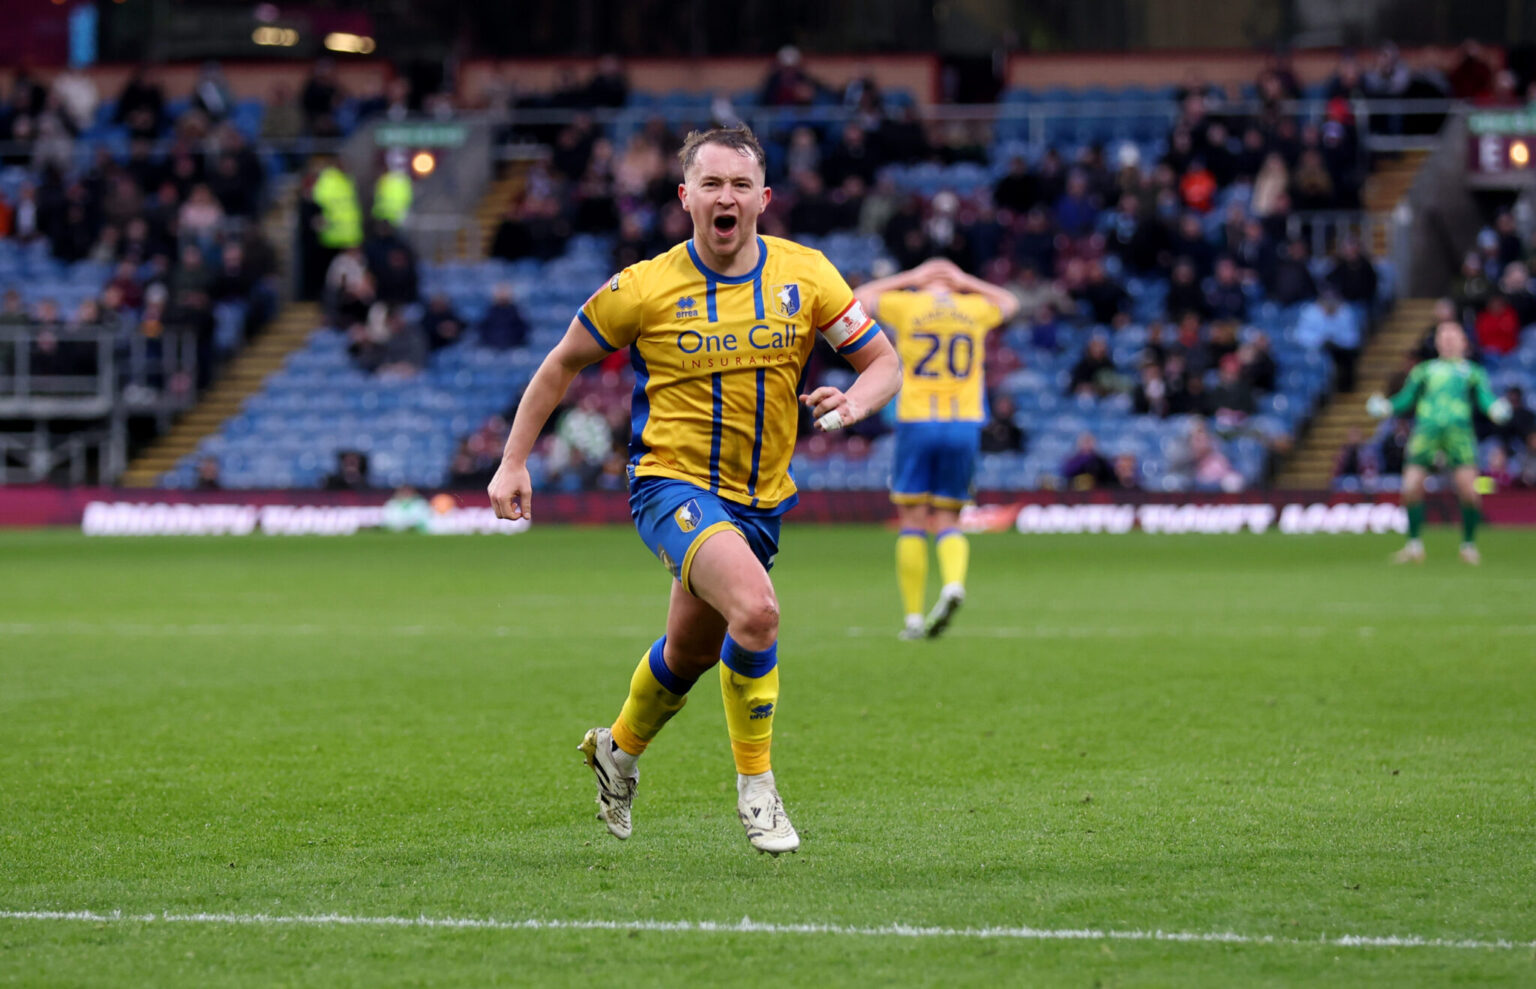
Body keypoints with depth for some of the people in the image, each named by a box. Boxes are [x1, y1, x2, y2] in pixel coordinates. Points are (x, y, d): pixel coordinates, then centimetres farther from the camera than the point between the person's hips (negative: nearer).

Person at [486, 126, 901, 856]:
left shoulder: (805, 275, -5)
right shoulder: (646, 288, -11)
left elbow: (883, 362, 1)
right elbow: (563, 363, 3)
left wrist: (855, 402, -22)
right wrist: (513, 462, 0)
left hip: (758, 498, 5)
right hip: (672, 483, -5)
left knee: (692, 651, 19)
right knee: (756, 607, -30)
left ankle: (619, 749, 50)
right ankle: (755, 784, -14)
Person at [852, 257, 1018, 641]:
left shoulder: (905, 306, 2)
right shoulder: (976, 309, 8)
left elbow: (859, 297, 20)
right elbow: (1009, 302, 32)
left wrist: (909, 279, 19)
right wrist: (966, 283, 23)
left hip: (917, 422, -2)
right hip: (964, 425, 2)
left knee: (913, 522, 3)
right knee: (947, 520, 8)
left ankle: (912, 617, -1)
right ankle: (954, 582, -21)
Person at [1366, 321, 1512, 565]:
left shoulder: (1473, 372, 23)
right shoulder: (1424, 370, 25)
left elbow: (1485, 399, 13)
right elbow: (1406, 400, 21)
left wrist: (1496, 410, -8)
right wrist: (1385, 407, 3)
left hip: (1459, 430, -1)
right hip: (1426, 429, 1)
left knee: (1468, 489, -15)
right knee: (1411, 488, -11)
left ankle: (1469, 546, 2)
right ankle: (1414, 546, 5)